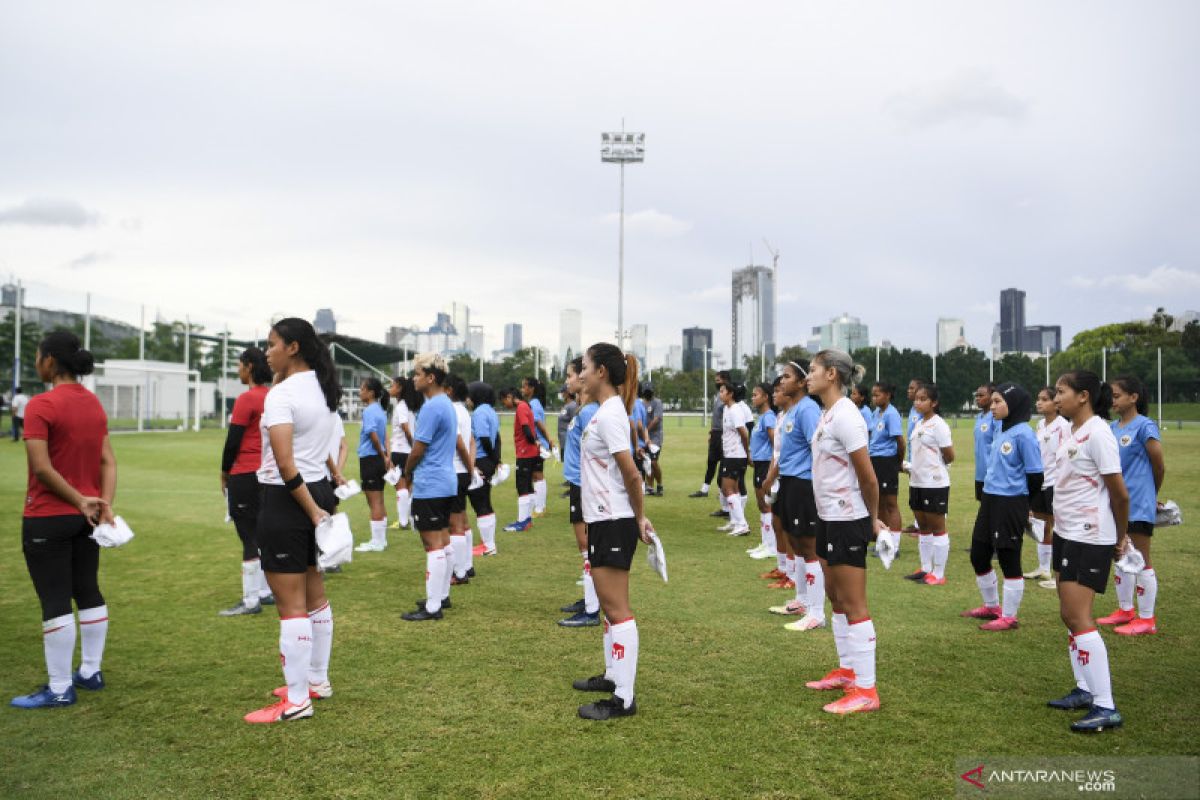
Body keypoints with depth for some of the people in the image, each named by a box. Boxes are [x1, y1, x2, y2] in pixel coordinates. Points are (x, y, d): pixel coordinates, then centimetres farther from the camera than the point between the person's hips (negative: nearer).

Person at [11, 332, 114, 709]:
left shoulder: (41, 405, -16)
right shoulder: (94, 404, 6)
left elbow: (42, 467, -19)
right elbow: (108, 461, 2)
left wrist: (80, 501, -12)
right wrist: (105, 503, -4)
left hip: (47, 519, -7)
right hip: (86, 517, 7)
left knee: (55, 602, -1)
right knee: (89, 593, 14)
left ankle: (60, 688, 7)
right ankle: (91, 672, 24)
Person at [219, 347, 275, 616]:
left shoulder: (247, 399, -14)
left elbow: (233, 440, -12)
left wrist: (225, 473, 2)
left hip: (245, 475, -8)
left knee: (249, 537, -4)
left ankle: (251, 601, 0)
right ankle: (266, 592, 21)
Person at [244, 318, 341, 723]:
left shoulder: (281, 394, -16)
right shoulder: (319, 387, 9)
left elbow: (285, 464, -24)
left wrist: (311, 510, -19)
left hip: (286, 499, -9)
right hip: (318, 491, 9)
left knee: (291, 605, -2)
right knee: (314, 596, 18)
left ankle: (296, 700, 7)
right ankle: (317, 680, 31)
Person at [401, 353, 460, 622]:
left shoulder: (431, 407, -18)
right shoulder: (448, 404, 13)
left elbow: (418, 450, -16)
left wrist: (407, 470, 2)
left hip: (429, 486, -10)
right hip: (447, 482, 10)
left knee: (433, 544, -6)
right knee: (443, 539, 16)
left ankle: (433, 607, -2)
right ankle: (442, 595, 25)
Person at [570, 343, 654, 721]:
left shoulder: (609, 414, -18)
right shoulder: (606, 411, 12)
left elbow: (631, 475, -20)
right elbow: (629, 474, 14)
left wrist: (638, 517, -7)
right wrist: (638, 517, 14)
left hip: (613, 523, -10)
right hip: (603, 520, 10)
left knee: (617, 609, -5)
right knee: (609, 605, 19)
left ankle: (623, 698, 1)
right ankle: (613, 675, 33)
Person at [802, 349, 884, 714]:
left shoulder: (844, 416, -19)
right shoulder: (828, 414, 10)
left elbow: (868, 477, -19)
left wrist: (872, 519, -5)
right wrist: (870, 518, 13)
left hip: (847, 521, -10)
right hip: (830, 519, 10)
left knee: (853, 604, -4)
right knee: (836, 597, 18)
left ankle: (866, 690, 4)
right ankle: (847, 671, 31)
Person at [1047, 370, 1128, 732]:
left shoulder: (1097, 433, -18)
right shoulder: (1073, 432, 9)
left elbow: (1119, 493, -15)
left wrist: (1121, 537, -5)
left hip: (1089, 539, -9)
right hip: (1068, 535, 9)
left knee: (1078, 617, -11)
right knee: (1070, 615, 13)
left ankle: (1106, 708, -5)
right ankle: (1085, 690, 25)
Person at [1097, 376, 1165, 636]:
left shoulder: (1145, 426, -13)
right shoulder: (1113, 427, 8)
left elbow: (1159, 466, -7)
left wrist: (1152, 494, 7)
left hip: (1138, 504, -7)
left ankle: (1147, 619, 10)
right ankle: (1125, 610, 27)